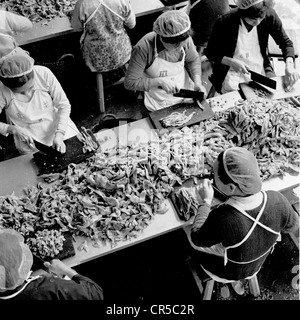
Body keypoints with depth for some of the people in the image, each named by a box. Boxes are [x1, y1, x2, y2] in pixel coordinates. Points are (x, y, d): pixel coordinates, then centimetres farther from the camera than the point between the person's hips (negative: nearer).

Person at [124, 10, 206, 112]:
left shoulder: (185, 40, -17)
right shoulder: (143, 49, -29)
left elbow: (194, 60, 5)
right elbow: (129, 82, -24)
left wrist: (197, 83, -11)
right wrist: (159, 82, -33)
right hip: (158, 103, -2)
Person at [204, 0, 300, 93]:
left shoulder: (269, 15, -11)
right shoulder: (224, 22, -19)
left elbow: (286, 42, 0)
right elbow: (210, 52, -6)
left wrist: (289, 64, -19)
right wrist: (231, 62, -23)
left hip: (261, 71, 4)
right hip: (234, 74, -3)